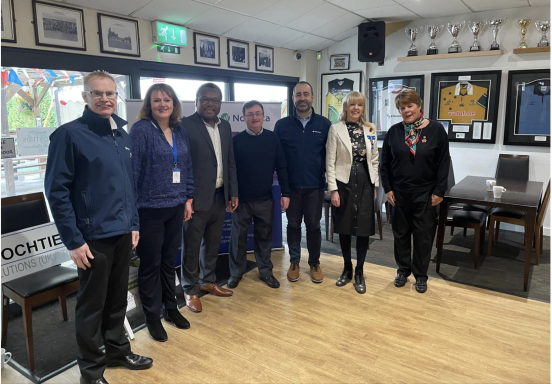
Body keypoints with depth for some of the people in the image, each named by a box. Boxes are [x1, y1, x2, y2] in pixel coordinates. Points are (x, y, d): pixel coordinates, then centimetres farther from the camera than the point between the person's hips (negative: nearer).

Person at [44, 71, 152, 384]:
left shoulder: (123, 135, 9)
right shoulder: (69, 134, -10)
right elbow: (57, 190, -13)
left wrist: (134, 224, 12)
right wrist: (74, 240, -15)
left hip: (122, 233, 6)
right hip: (94, 236, -6)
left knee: (118, 298, 18)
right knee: (92, 303, 8)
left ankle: (118, 349, 38)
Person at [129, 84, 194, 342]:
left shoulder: (180, 132, 8)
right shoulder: (140, 130, -9)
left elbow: (187, 167, 13)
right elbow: (132, 169, -12)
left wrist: (188, 198, 9)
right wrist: (130, 205, -14)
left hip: (175, 207, 5)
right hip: (150, 208, -5)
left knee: (169, 260, 17)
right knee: (151, 264, 8)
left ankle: (170, 308, 34)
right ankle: (152, 316, 24)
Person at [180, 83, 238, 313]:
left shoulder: (225, 127, 11)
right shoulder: (185, 125, -10)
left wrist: (233, 193, 11)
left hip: (219, 197, 6)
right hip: (197, 198, -6)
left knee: (212, 244, 18)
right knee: (191, 247, 7)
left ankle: (208, 281, 37)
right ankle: (190, 290, 24)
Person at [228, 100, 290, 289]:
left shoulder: (272, 138, 0)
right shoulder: (237, 140, -5)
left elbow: (281, 167, 2)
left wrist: (285, 193, -1)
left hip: (265, 199, 2)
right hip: (241, 199, -1)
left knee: (264, 236, 13)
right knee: (238, 237, 10)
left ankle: (265, 271, 28)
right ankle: (236, 272, 27)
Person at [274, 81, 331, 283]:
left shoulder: (324, 124, -1)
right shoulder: (282, 125, -1)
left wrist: (329, 178, -3)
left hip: (315, 186, 0)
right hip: (291, 186, 0)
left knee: (313, 225, 11)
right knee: (293, 224, 12)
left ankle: (314, 263, 27)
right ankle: (294, 261, 28)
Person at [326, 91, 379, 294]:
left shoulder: (370, 129, 7)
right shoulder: (336, 129, -3)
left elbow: (374, 159, 12)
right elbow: (330, 162, -5)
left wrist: (375, 184, 7)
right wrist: (333, 189, -10)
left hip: (365, 182, 2)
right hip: (344, 182, -2)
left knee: (364, 228, 3)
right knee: (344, 227, 8)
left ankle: (359, 272, 19)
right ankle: (347, 268, 27)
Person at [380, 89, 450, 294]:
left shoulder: (436, 130, -5)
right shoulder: (394, 131, 1)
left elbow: (443, 163, -3)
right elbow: (385, 163, 4)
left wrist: (439, 191, -6)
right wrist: (387, 188, -2)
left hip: (425, 194, -2)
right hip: (399, 193, 2)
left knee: (423, 235, 7)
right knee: (401, 233, 12)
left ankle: (420, 275, 23)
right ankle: (403, 270, 29)